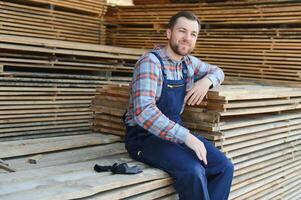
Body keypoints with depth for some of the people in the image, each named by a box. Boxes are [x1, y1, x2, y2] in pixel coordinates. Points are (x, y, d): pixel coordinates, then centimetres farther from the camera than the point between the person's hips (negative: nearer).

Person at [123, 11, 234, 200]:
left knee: (224, 167, -11)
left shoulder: (189, 62, 7)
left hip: (176, 131, 8)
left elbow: (216, 71, 26)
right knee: (193, 170, -30)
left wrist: (206, 81, 1)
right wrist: (186, 136, -35)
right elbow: (144, 112, -30)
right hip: (144, 135, -7)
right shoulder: (150, 62, -18)